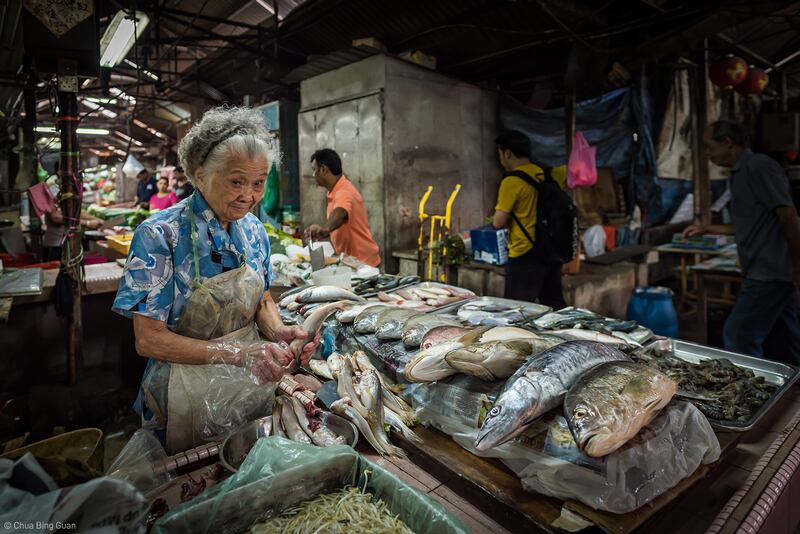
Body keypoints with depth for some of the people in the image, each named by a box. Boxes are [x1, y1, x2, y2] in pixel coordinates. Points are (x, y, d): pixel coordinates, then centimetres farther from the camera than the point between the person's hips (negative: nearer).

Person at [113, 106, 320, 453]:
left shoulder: (253, 230, -5)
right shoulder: (160, 235, -21)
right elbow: (149, 339, -21)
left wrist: (279, 332, -15)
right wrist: (238, 353, -31)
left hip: (254, 386, 5)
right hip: (190, 395, -4)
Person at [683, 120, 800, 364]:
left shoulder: (758, 166, -12)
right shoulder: (741, 173, 17)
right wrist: (706, 228, 25)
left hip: (768, 273, -10)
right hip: (770, 272, 10)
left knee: (738, 335, -7)